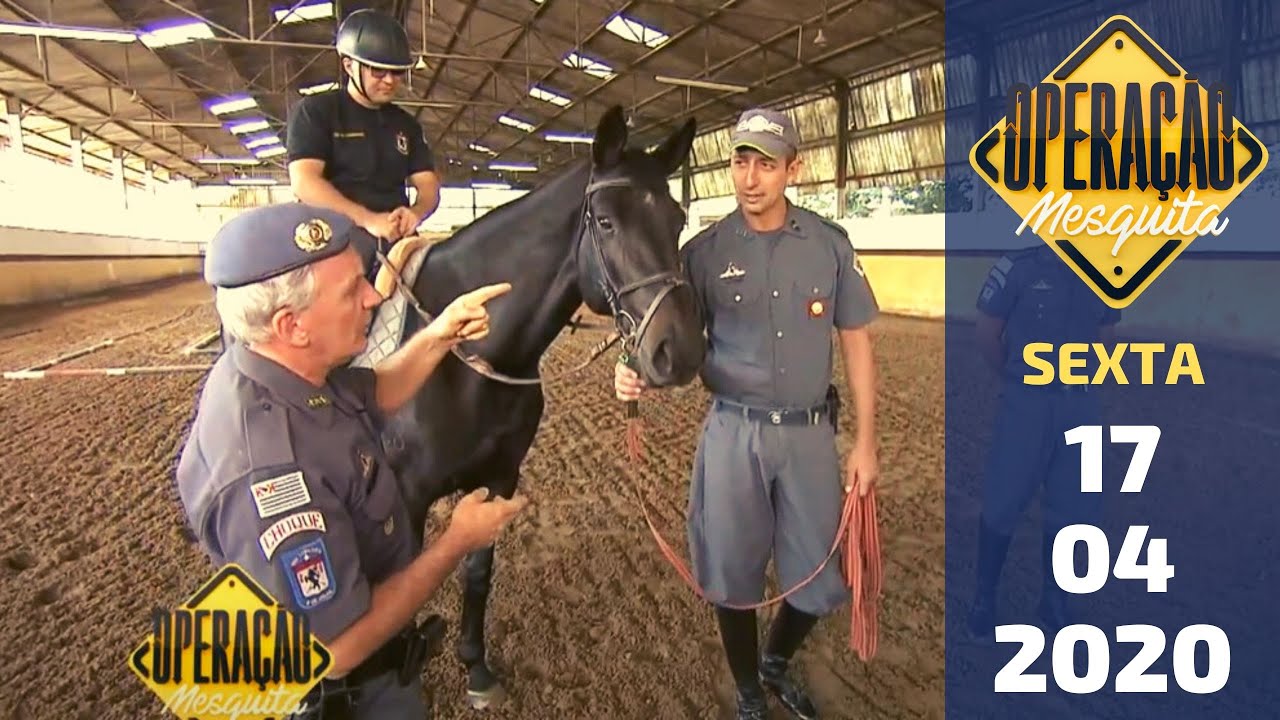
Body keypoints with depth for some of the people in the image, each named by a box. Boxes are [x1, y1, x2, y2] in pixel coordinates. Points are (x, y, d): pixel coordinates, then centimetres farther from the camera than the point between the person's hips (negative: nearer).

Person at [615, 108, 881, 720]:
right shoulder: (704, 251, -5)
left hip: (809, 432, 2)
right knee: (734, 577, 11)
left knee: (821, 581, 12)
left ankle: (776, 662, 44)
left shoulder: (830, 245, -1)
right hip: (732, 434, -1)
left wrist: (865, 442, 2)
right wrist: (637, 371, -27)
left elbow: (855, 342, 4)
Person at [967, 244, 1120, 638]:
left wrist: (1078, 378, 12)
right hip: (1026, 404, -4)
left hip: (1081, 406, 4)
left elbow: (1105, 339, 16)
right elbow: (986, 334, -3)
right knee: (1002, 503, 3)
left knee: (1068, 507, 11)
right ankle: (984, 596, 20)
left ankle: (1053, 599, 28)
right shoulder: (1018, 268, -11)